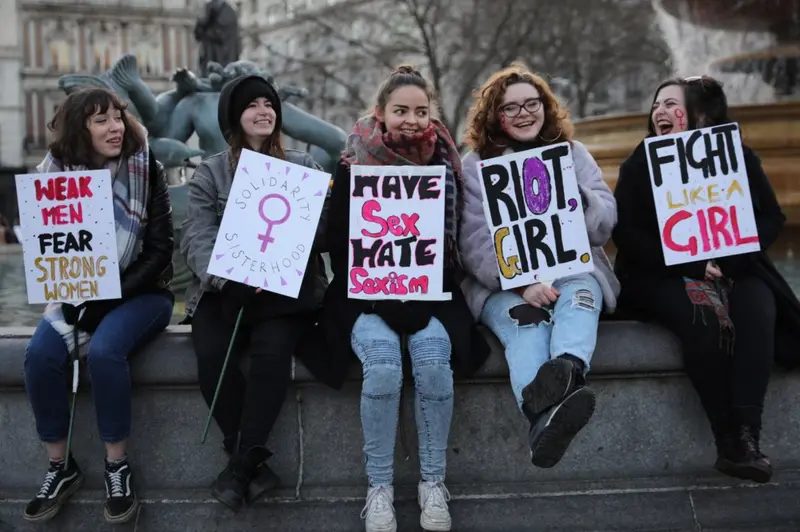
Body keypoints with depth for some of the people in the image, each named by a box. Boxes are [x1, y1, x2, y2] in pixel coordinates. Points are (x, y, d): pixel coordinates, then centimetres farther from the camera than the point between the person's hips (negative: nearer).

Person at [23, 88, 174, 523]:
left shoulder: (146, 171, -5)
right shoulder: (56, 173, 2)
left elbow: (159, 250, -8)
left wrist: (110, 297, -17)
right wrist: (69, 295, -13)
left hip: (141, 292, -3)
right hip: (76, 293, 3)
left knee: (103, 351, -32)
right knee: (40, 354, -24)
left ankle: (117, 466, -14)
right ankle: (60, 466, -7)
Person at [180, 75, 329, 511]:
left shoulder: (303, 166, 14)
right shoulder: (210, 173, 11)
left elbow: (318, 227, 4)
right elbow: (197, 237, -3)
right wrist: (227, 276, -22)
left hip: (286, 286, 0)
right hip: (224, 288, 1)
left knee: (272, 348, -31)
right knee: (212, 353, -28)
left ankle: (241, 464, -21)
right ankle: (253, 464, -14)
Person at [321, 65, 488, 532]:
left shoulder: (446, 165, 7)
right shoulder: (353, 166, 1)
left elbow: (455, 241, 8)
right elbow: (339, 243, 2)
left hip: (430, 294, 1)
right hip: (367, 295, -1)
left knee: (433, 358, -28)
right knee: (383, 361, -30)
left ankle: (434, 482, -13)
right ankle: (379, 487, -17)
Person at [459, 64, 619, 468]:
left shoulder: (573, 153, 16)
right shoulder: (474, 164, 8)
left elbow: (606, 222, 7)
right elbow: (475, 242, -6)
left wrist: (576, 199, -16)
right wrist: (522, 283, -22)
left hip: (573, 268, 2)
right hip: (504, 283, -2)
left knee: (580, 294, -34)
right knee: (522, 321, -35)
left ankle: (568, 369, -67)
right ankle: (546, 415, -63)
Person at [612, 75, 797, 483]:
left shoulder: (737, 157, 8)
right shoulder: (640, 163, 5)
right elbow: (626, 233, -5)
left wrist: (726, 258, -15)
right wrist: (692, 264, -16)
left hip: (734, 269, 2)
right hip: (665, 276, -1)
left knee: (756, 312, -32)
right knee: (701, 321, -34)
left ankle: (747, 438, -36)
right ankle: (728, 442, -28)